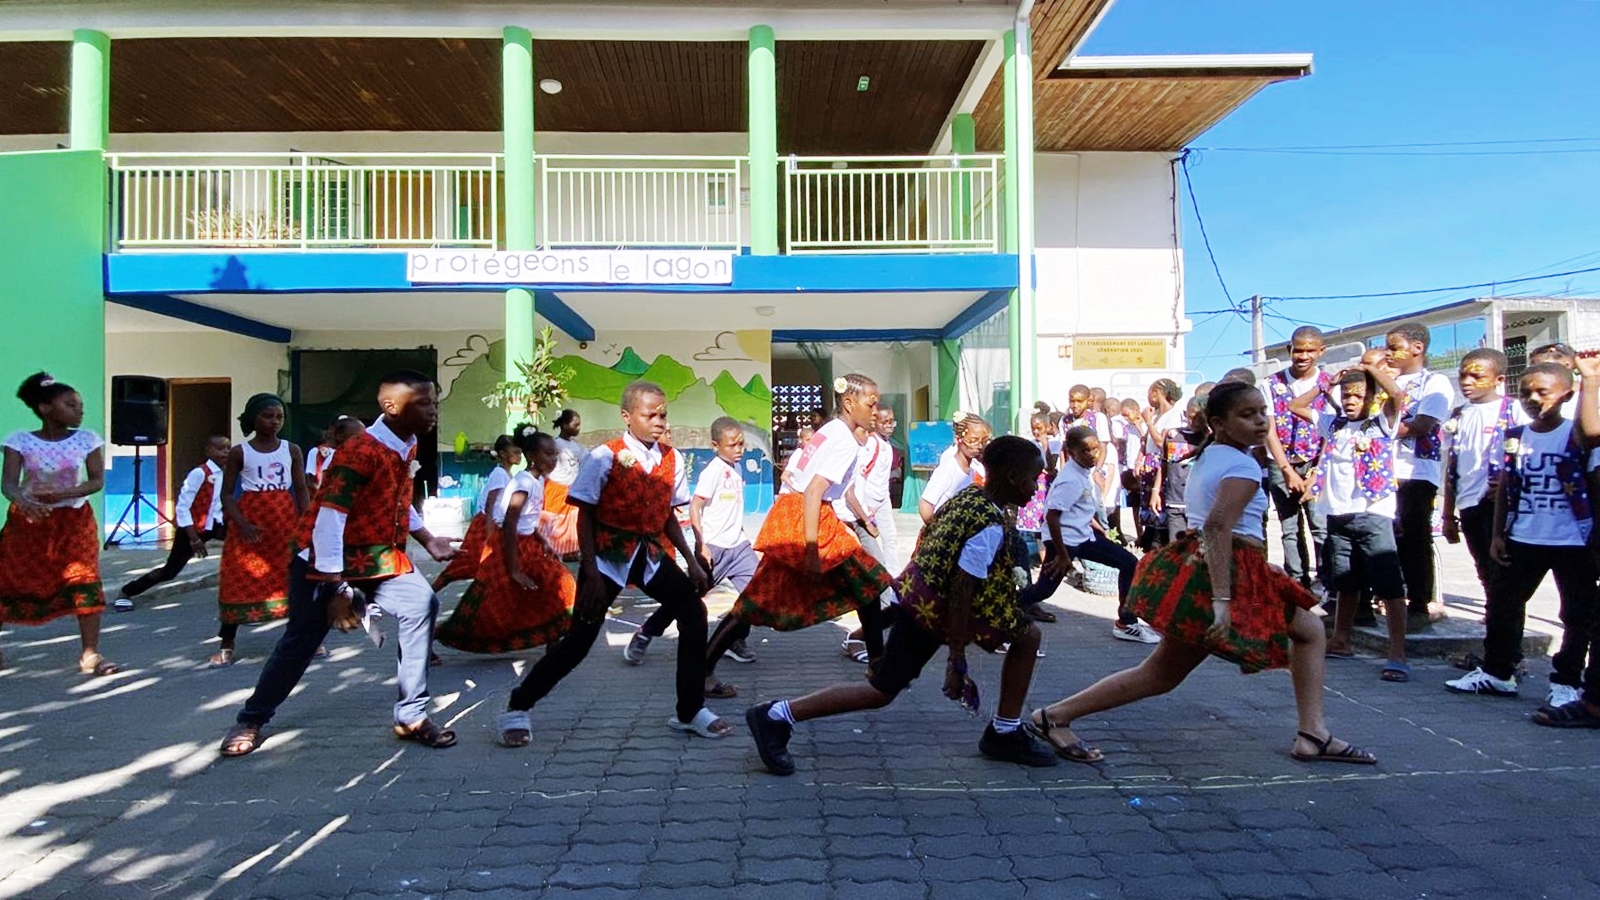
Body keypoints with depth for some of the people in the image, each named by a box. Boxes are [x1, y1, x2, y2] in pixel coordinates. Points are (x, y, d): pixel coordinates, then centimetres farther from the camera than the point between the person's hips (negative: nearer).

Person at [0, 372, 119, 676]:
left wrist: (62, 494, -24)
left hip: (73, 519, 0)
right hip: (27, 518, 0)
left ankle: (90, 654, -7)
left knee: (85, 581, -12)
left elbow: (97, 480, -8)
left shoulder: (87, 439, -6)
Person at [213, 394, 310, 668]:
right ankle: (226, 644, 11)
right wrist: (242, 524, -14)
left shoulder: (292, 450, 5)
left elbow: (301, 490, 4)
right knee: (240, 582, 1)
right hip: (249, 521, -1)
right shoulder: (239, 452, 1)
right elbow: (227, 494, 0)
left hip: (285, 520, 1)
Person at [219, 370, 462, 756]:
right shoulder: (360, 452, -25)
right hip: (328, 563, -6)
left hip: (381, 558, 6)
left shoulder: (408, 446, 1)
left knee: (422, 605, -15)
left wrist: (426, 538, 11)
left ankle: (412, 717, -6)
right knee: (301, 640, 3)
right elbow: (329, 519, -27)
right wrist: (335, 589, -28)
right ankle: (251, 721, 29)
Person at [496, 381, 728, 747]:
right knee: (580, 638, -4)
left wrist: (691, 562, 10)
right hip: (609, 556, -5)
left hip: (651, 555, 5)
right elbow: (585, 517, -10)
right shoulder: (605, 457, -12)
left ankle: (690, 712, 8)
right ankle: (516, 709, 16)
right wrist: (590, 573, -15)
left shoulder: (672, 459, 3)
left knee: (694, 612, -6)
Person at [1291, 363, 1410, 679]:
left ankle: (1398, 655, -7)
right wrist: (1326, 385, 11)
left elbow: (1395, 394, -16)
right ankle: (1341, 641, 29)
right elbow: (1296, 406, 17)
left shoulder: (1381, 424, 1)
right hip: (1337, 516, 5)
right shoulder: (1332, 424, 14)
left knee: (1390, 587, -7)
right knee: (1345, 585, 17)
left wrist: (1369, 368, -5)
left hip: (1373, 515, -5)